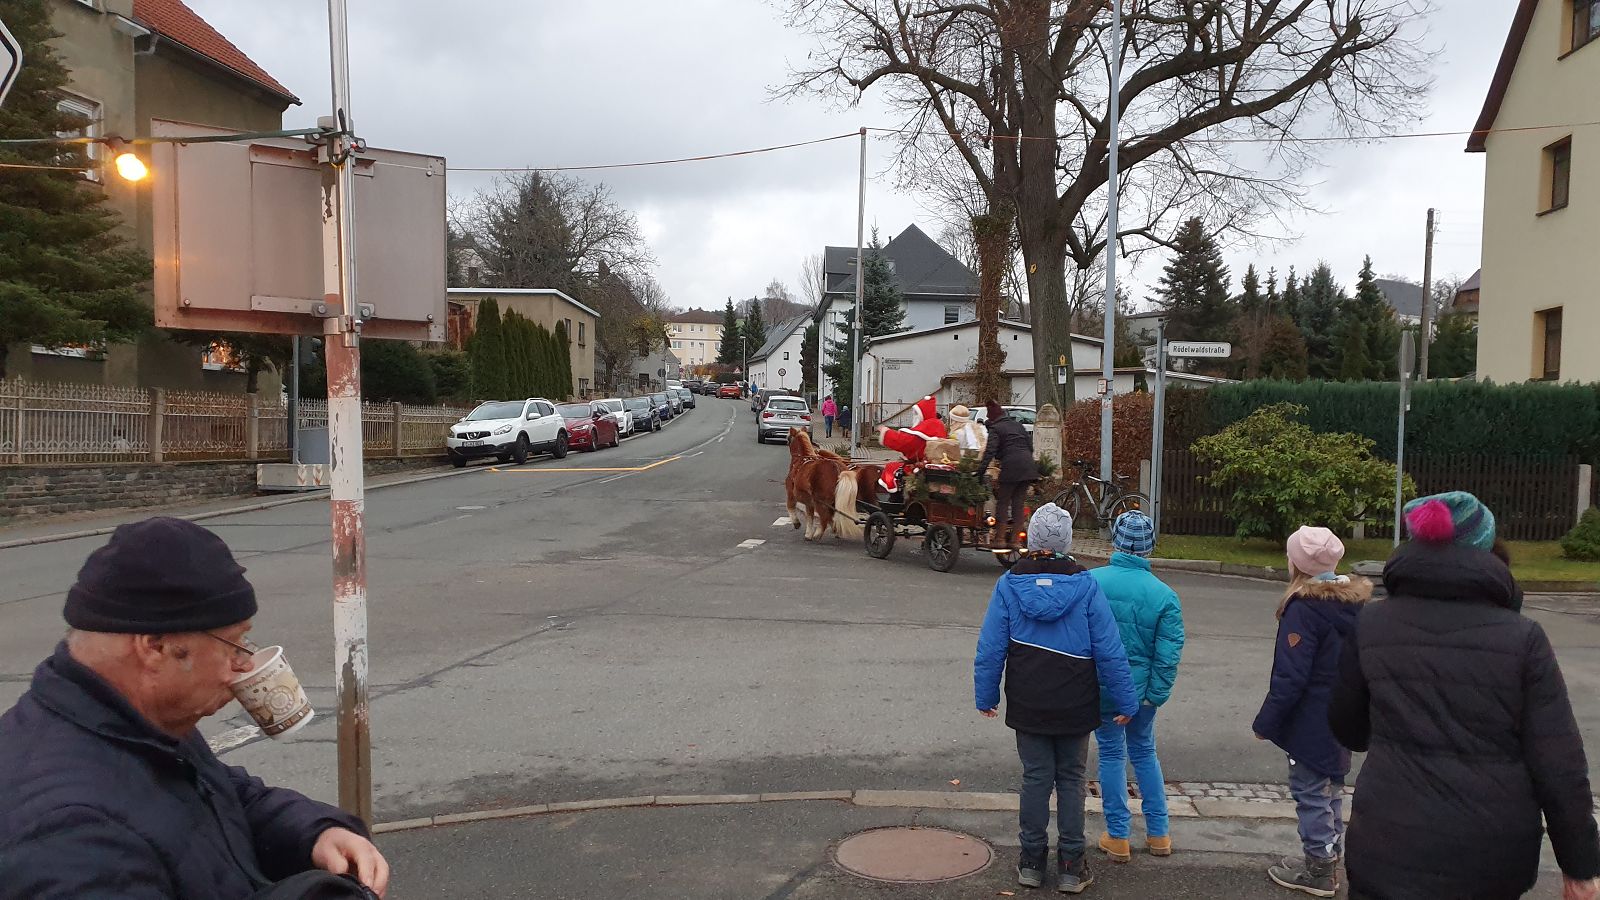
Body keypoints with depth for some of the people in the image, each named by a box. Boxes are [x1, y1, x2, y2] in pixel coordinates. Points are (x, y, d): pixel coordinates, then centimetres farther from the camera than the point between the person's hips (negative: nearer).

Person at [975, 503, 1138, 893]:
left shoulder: (1009, 584, -7)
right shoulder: (1086, 586, -11)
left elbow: (990, 649, -4)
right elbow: (1110, 651, -8)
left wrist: (985, 696, 7)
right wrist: (1125, 701, 0)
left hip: (1028, 706, 1)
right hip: (1076, 707, -1)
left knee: (1036, 778, 12)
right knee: (1071, 780, 11)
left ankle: (1032, 861, 20)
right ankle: (1071, 867, 16)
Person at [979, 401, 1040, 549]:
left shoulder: (995, 429, 1)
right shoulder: (1017, 425, 21)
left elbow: (990, 451, -11)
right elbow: (1030, 444, 21)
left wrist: (981, 469, -16)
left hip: (1011, 467, -6)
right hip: (1028, 467, 6)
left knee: (1003, 502, 3)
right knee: (1019, 503, 10)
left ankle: (1001, 538, 1)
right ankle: (1014, 539, 11)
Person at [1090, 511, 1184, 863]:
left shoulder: (1090, 582, -13)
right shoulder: (1164, 595, -9)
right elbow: (1168, 654, -9)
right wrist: (1154, 696, -1)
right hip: (1140, 686, 2)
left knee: (1111, 754, 12)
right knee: (1144, 752, 20)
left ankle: (1118, 837, 17)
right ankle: (1158, 834, 27)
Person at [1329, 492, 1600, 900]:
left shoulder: (1371, 624, -4)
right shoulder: (1522, 636, -8)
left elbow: (1348, 730, 8)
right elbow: (1560, 766, -8)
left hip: (1394, 849, 0)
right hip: (1495, 853, 1)